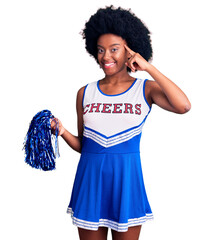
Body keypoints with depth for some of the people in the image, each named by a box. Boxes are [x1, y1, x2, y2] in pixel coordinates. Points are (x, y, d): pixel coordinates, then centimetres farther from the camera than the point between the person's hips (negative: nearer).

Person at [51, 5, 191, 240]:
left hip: (126, 178, -2)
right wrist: (63, 132, -10)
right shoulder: (85, 93, 6)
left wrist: (149, 68, -16)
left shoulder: (146, 89, -2)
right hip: (90, 177, 2)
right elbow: (82, 145, 10)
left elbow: (183, 106, -22)